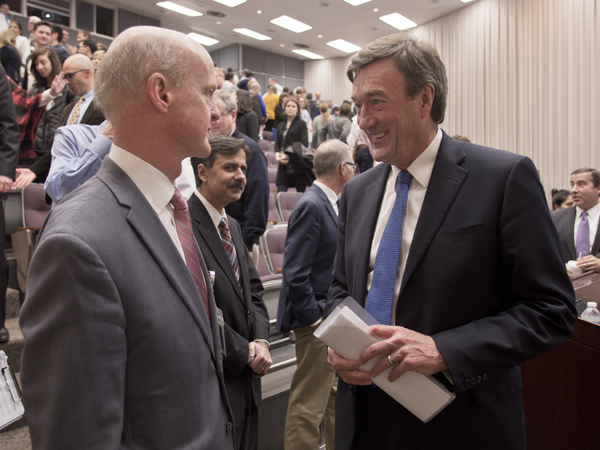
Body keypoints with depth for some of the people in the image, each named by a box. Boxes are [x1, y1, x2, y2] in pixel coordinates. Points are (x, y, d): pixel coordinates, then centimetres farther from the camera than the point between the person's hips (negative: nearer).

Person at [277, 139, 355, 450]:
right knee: (309, 403, 4)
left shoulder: (328, 202, 9)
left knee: (336, 395, 24)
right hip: (317, 320, -10)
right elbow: (295, 273, -24)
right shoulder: (311, 205, -20)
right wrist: (314, 318, -19)